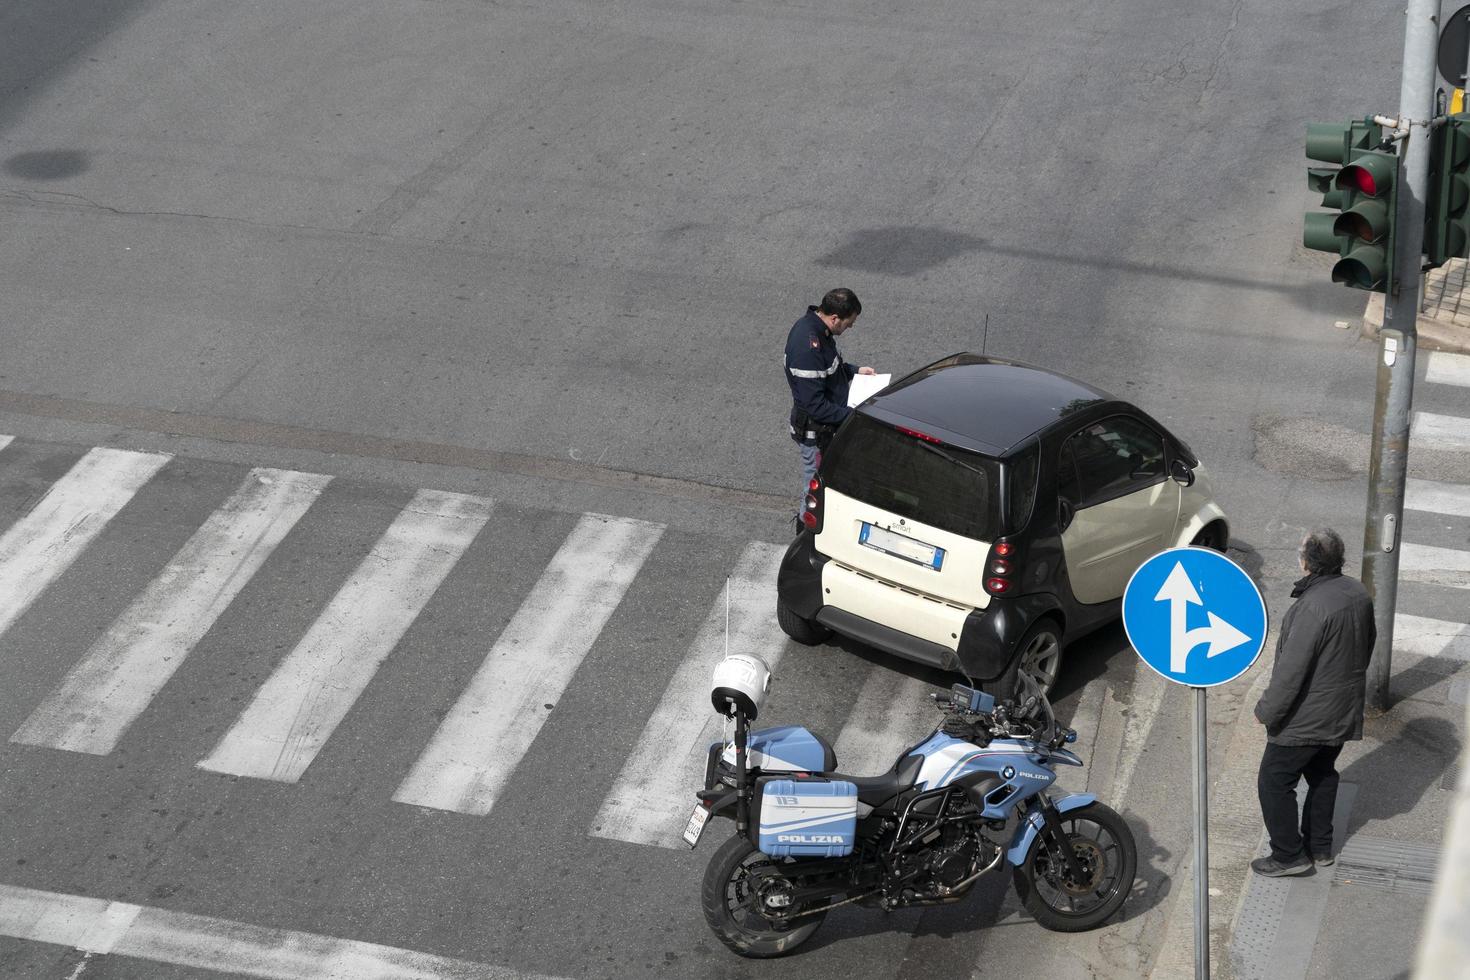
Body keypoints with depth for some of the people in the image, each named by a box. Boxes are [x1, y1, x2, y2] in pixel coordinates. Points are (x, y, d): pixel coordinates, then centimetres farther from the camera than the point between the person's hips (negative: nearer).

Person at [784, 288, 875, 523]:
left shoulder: (812, 325, -2)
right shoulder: (808, 347, -33)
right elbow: (815, 405, -30)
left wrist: (854, 371, 11)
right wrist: (853, 416, -24)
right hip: (815, 432, -10)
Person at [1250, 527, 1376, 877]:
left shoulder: (1313, 607, -31)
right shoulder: (1358, 593, -3)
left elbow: (1291, 670, -28)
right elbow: (1368, 643, 13)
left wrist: (1266, 711, -16)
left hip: (1306, 717, -9)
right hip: (1344, 713, 9)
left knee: (1274, 782, 6)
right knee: (1323, 774, 25)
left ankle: (1289, 855, 13)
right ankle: (1320, 845, 37)